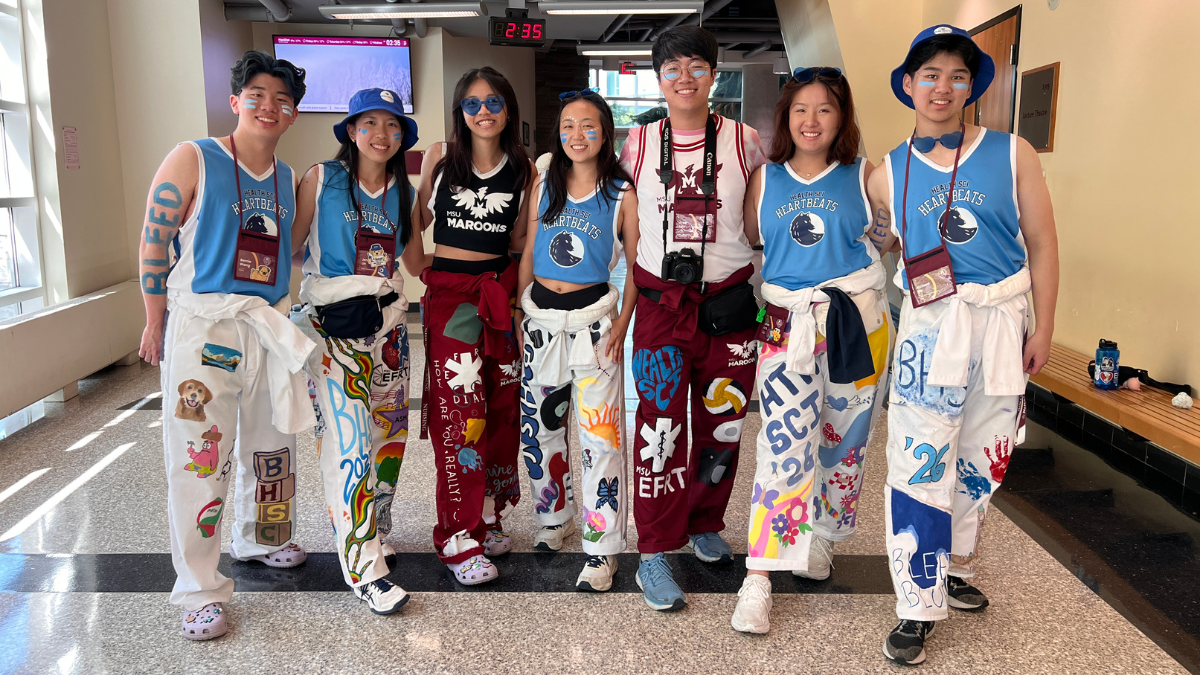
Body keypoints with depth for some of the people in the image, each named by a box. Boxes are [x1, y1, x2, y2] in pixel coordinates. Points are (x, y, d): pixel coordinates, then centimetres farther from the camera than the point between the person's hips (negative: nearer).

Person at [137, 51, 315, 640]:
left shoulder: (287, 179, 11)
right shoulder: (193, 161, -6)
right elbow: (154, 241, -6)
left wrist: (278, 315, 16)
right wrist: (155, 322, -6)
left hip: (269, 323, 6)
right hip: (202, 322, -6)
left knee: (270, 444, 17)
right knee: (200, 456, -5)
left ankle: (258, 539, 40)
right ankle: (200, 591, 7)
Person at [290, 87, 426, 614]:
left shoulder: (404, 193, 11)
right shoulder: (321, 179, -2)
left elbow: (418, 262, 18)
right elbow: (290, 248, -2)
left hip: (388, 319, 5)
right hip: (334, 320, -5)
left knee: (390, 432, 9)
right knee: (351, 440, -11)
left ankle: (373, 532, 29)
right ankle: (363, 567, -5)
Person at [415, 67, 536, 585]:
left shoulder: (522, 169, 5)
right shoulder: (440, 158, 1)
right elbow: (418, 219, 12)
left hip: (500, 291, 3)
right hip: (447, 291, -3)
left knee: (500, 406, 6)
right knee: (459, 410, -7)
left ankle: (487, 516, 23)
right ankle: (459, 539, 2)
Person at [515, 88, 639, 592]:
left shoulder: (622, 194, -3)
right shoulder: (545, 184, 8)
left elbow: (637, 266, -1)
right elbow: (529, 253, 12)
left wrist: (622, 323, -10)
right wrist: (517, 313, 8)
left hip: (593, 317, -4)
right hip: (540, 314, 5)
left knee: (599, 435, -5)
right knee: (537, 426, 13)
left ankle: (601, 549, 6)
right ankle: (554, 518, 35)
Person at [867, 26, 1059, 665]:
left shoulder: (1013, 154, 1)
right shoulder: (887, 175, 3)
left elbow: (1042, 246, 3)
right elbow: (878, 248, 14)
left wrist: (1042, 329, 1)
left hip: (1002, 323, 1)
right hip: (930, 325, -1)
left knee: (980, 461, 13)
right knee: (920, 466, -4)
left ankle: (955, 567, 36)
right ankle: (918, 607, 8)